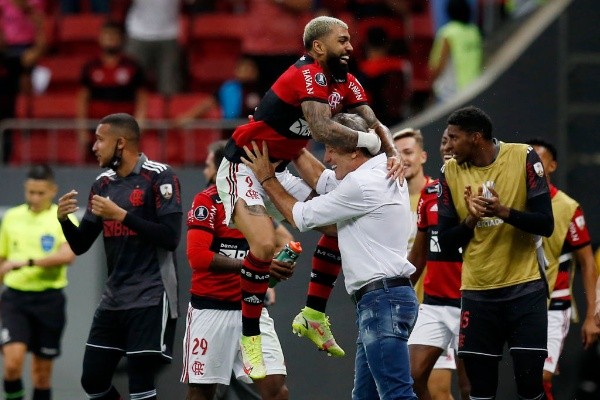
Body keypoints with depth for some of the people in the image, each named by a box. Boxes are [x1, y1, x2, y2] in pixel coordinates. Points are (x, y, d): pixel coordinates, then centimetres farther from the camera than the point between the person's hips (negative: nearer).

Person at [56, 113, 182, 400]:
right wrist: (64, 219, -5)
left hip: (150, 298, -8)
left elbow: (170, 237, -18)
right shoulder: (103, 184, 13)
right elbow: (81, 245, 14)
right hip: (114, 298, 8)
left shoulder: (159, 177, -8)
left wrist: (122, 215, -19)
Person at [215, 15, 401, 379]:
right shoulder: (309, 76, -24)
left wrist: (392, 152, -22)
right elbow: (323, 130, -38)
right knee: (265, 244, -28)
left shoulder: (345, 83, 5)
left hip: (277, 172, 10)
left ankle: (314, 315, 17)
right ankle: (250, 336, -14)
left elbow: (375, 124, -1)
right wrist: (370, 142, -24)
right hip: (242, 168, -10)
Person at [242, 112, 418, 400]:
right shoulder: (379, 176, 16)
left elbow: (302, 217, -5)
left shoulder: (363, 184, -14)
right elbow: (320, 180, 30)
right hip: (380, 298, 10)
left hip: (382, 298, -10)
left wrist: (267, 180, 8)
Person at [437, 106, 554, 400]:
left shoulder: (523, 158, -6)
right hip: (477, 292, 3)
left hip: (524, 287, -3)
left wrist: (504, 212, -26)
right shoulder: (450, 172, 3)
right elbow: (446, 242, 4)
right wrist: (471, 220, -15)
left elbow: (545, 224, -10)